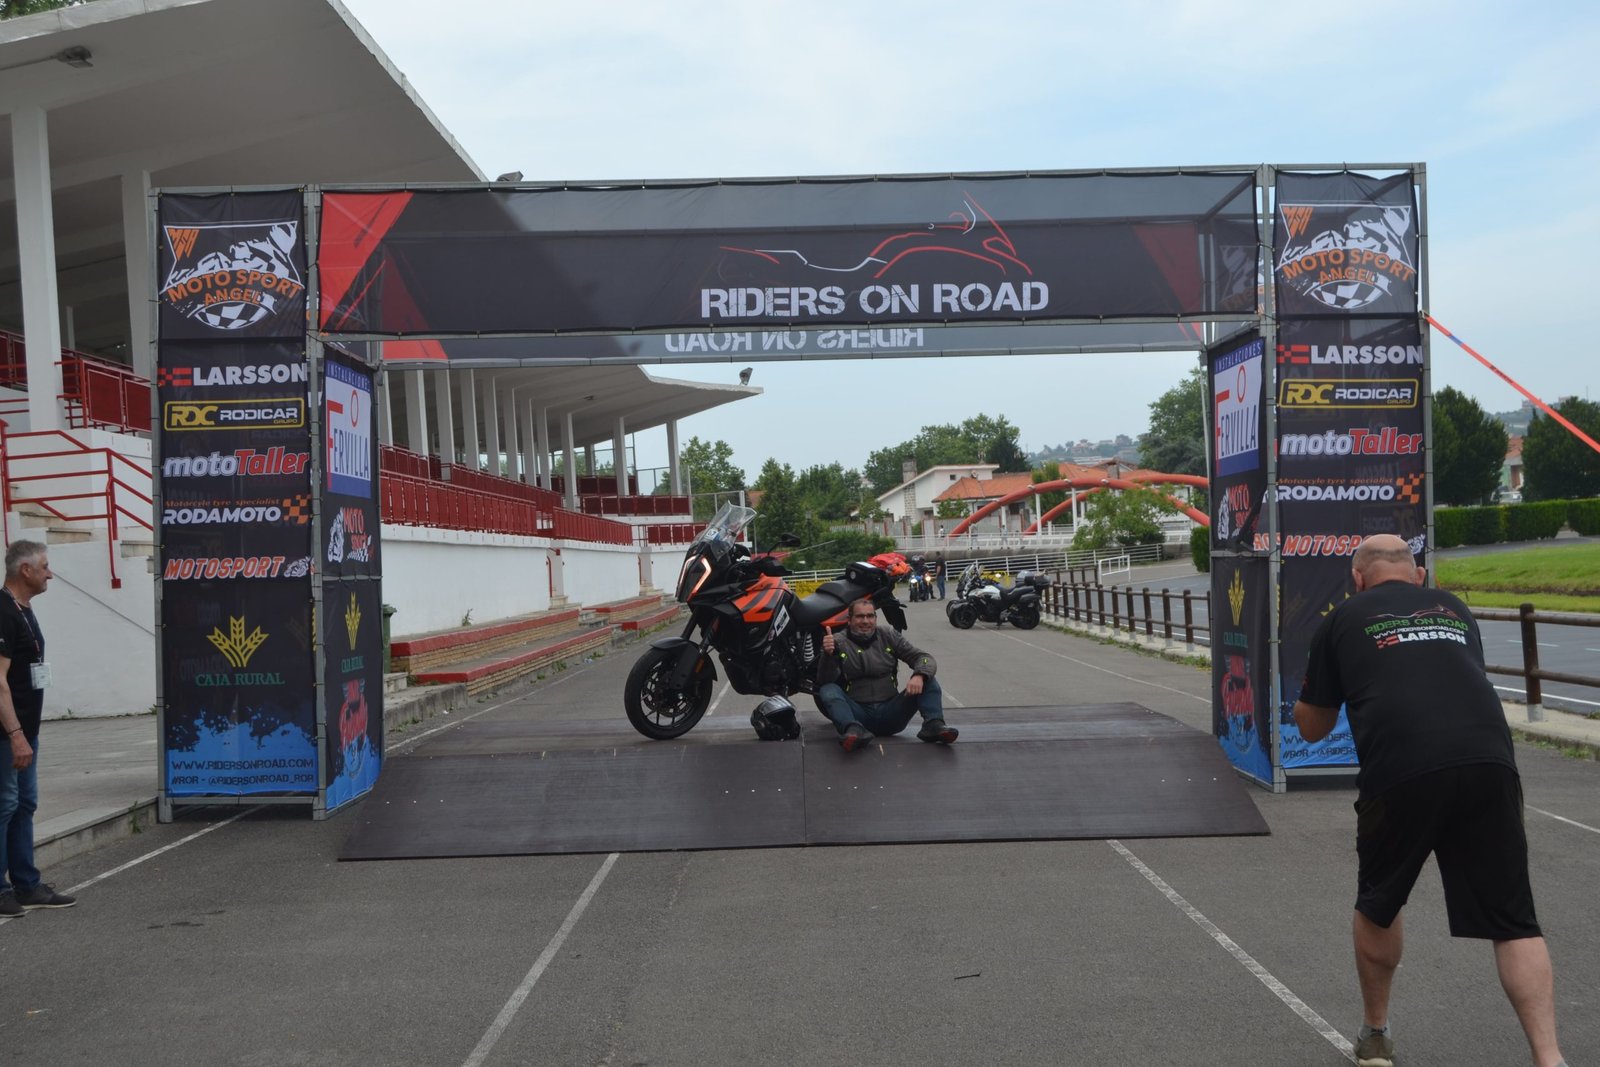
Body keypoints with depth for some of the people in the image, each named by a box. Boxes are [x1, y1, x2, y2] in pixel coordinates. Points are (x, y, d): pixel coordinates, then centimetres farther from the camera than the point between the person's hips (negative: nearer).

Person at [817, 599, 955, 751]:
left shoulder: (888, 636, 9)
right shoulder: (839, 643, 2)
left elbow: (925, 659, 3)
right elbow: (824, 681, -9)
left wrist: (919, 676, -21)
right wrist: (828, 655, -29)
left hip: (890, 714, 2)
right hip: (858, 714, -2)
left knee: (928, 680, -10)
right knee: (828, 690, -27)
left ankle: (933, 725, -33)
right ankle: (854, 730, -50)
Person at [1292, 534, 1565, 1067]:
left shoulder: (1343, 620, 16)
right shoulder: (1454, 609, 25)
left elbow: (1310, 727, 23)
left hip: (1400, 773, -2)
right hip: (1488, 763, 2)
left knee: (1378, 907, 22)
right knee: (1513, 923, 8)